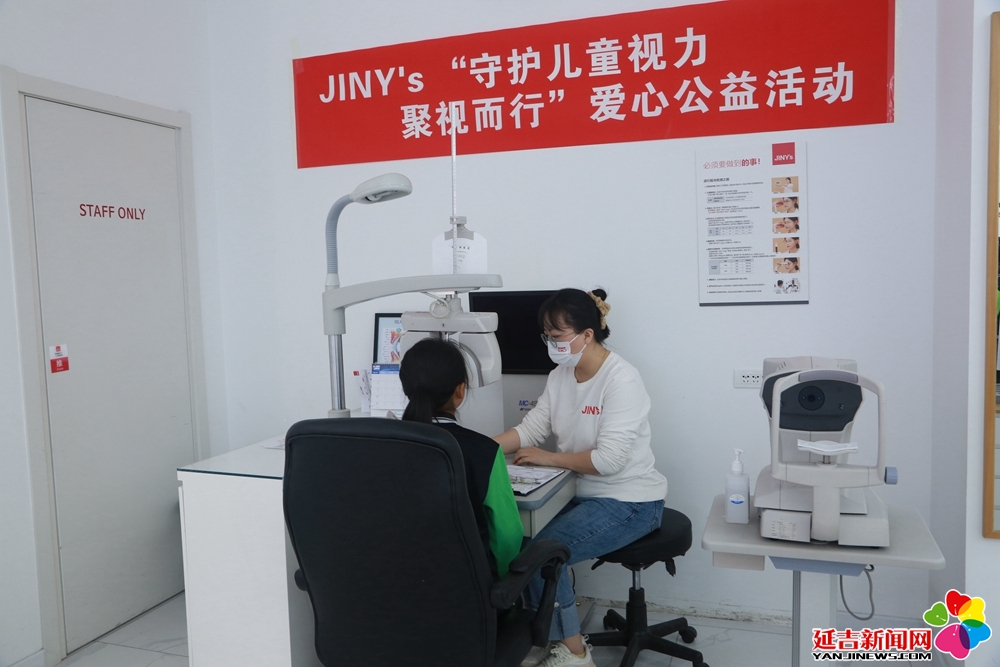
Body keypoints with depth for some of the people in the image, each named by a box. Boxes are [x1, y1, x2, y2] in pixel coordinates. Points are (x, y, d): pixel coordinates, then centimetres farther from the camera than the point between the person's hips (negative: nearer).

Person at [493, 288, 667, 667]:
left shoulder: (621, 380, -20)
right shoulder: (560, 376, 5)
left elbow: (609, 459, -25)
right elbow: (532, 427, 1)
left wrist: (549, 458, -17)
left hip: (630, 503, -7)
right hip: (586, 494, 8)